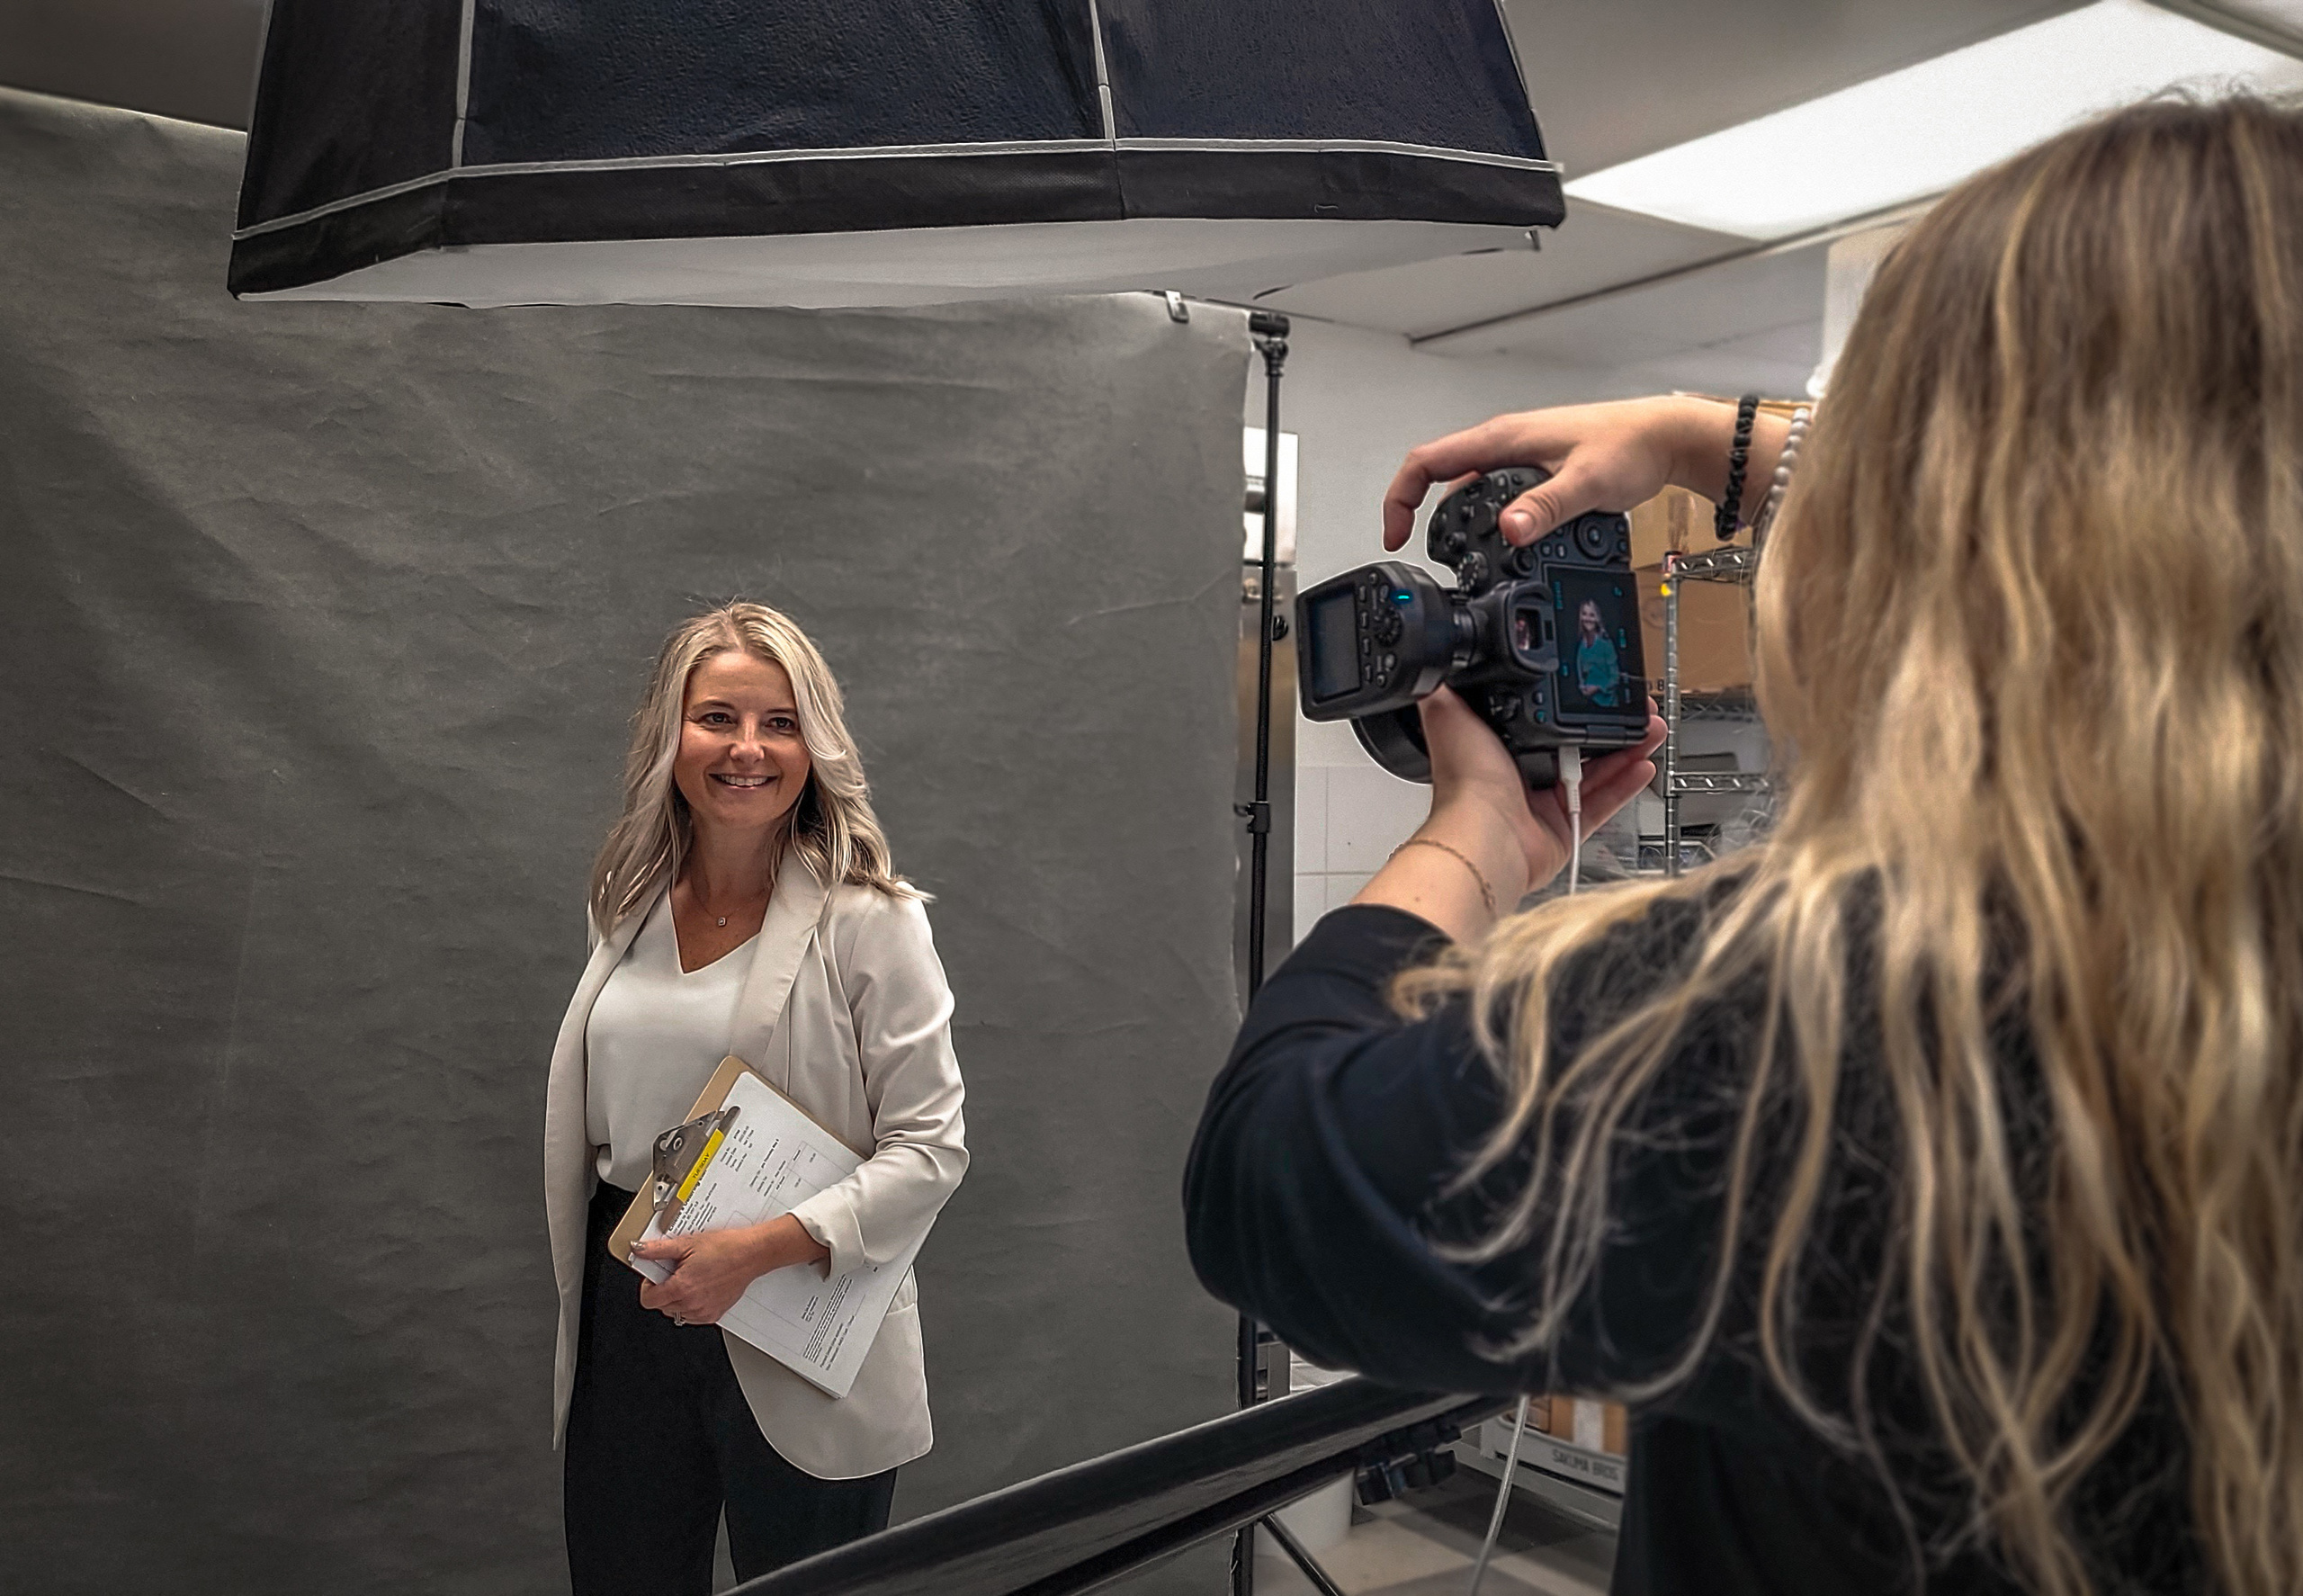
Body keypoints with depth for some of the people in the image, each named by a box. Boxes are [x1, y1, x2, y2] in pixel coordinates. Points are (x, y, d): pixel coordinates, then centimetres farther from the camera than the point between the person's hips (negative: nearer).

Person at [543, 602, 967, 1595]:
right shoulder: (630, 907, 7)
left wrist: (759, 1249, -24)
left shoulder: (868, 921, -12)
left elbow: (930, 1148, -14)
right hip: (627, 1317, 5)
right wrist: (577, 1302, 16)